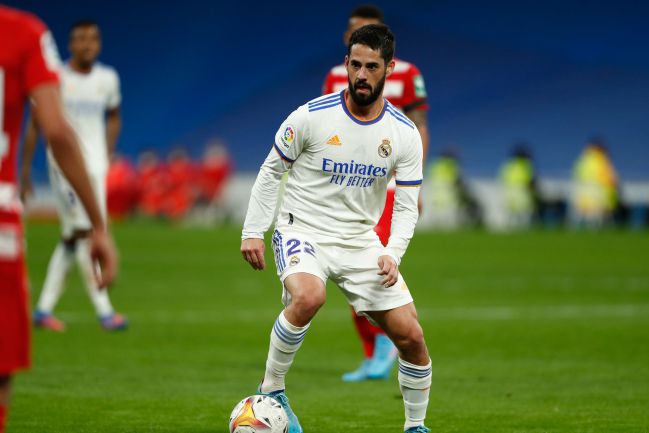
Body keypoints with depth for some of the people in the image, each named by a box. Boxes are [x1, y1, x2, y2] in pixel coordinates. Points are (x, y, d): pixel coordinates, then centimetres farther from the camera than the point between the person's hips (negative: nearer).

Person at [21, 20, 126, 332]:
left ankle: (44, 309, 15)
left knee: (72, 239, 7)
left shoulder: (107, 79, 9)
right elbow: (34, 126, 2)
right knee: (86, 234, -15)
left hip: (96, 165, 5)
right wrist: (25, 171, 1)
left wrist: (107, 156, 13)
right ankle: (103, 310, -16)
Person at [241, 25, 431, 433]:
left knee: (411, 336, -3)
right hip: (303, 230, -4)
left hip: (362, 241, 4)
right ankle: (271, 391, -16)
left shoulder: (405, 134, -4)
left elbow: (407, 207, -1)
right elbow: (271, 172, 0)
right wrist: (253, 232, -4)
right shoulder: (311, 116, -12)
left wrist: (392, 254, -17)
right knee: (308, 297, -36)